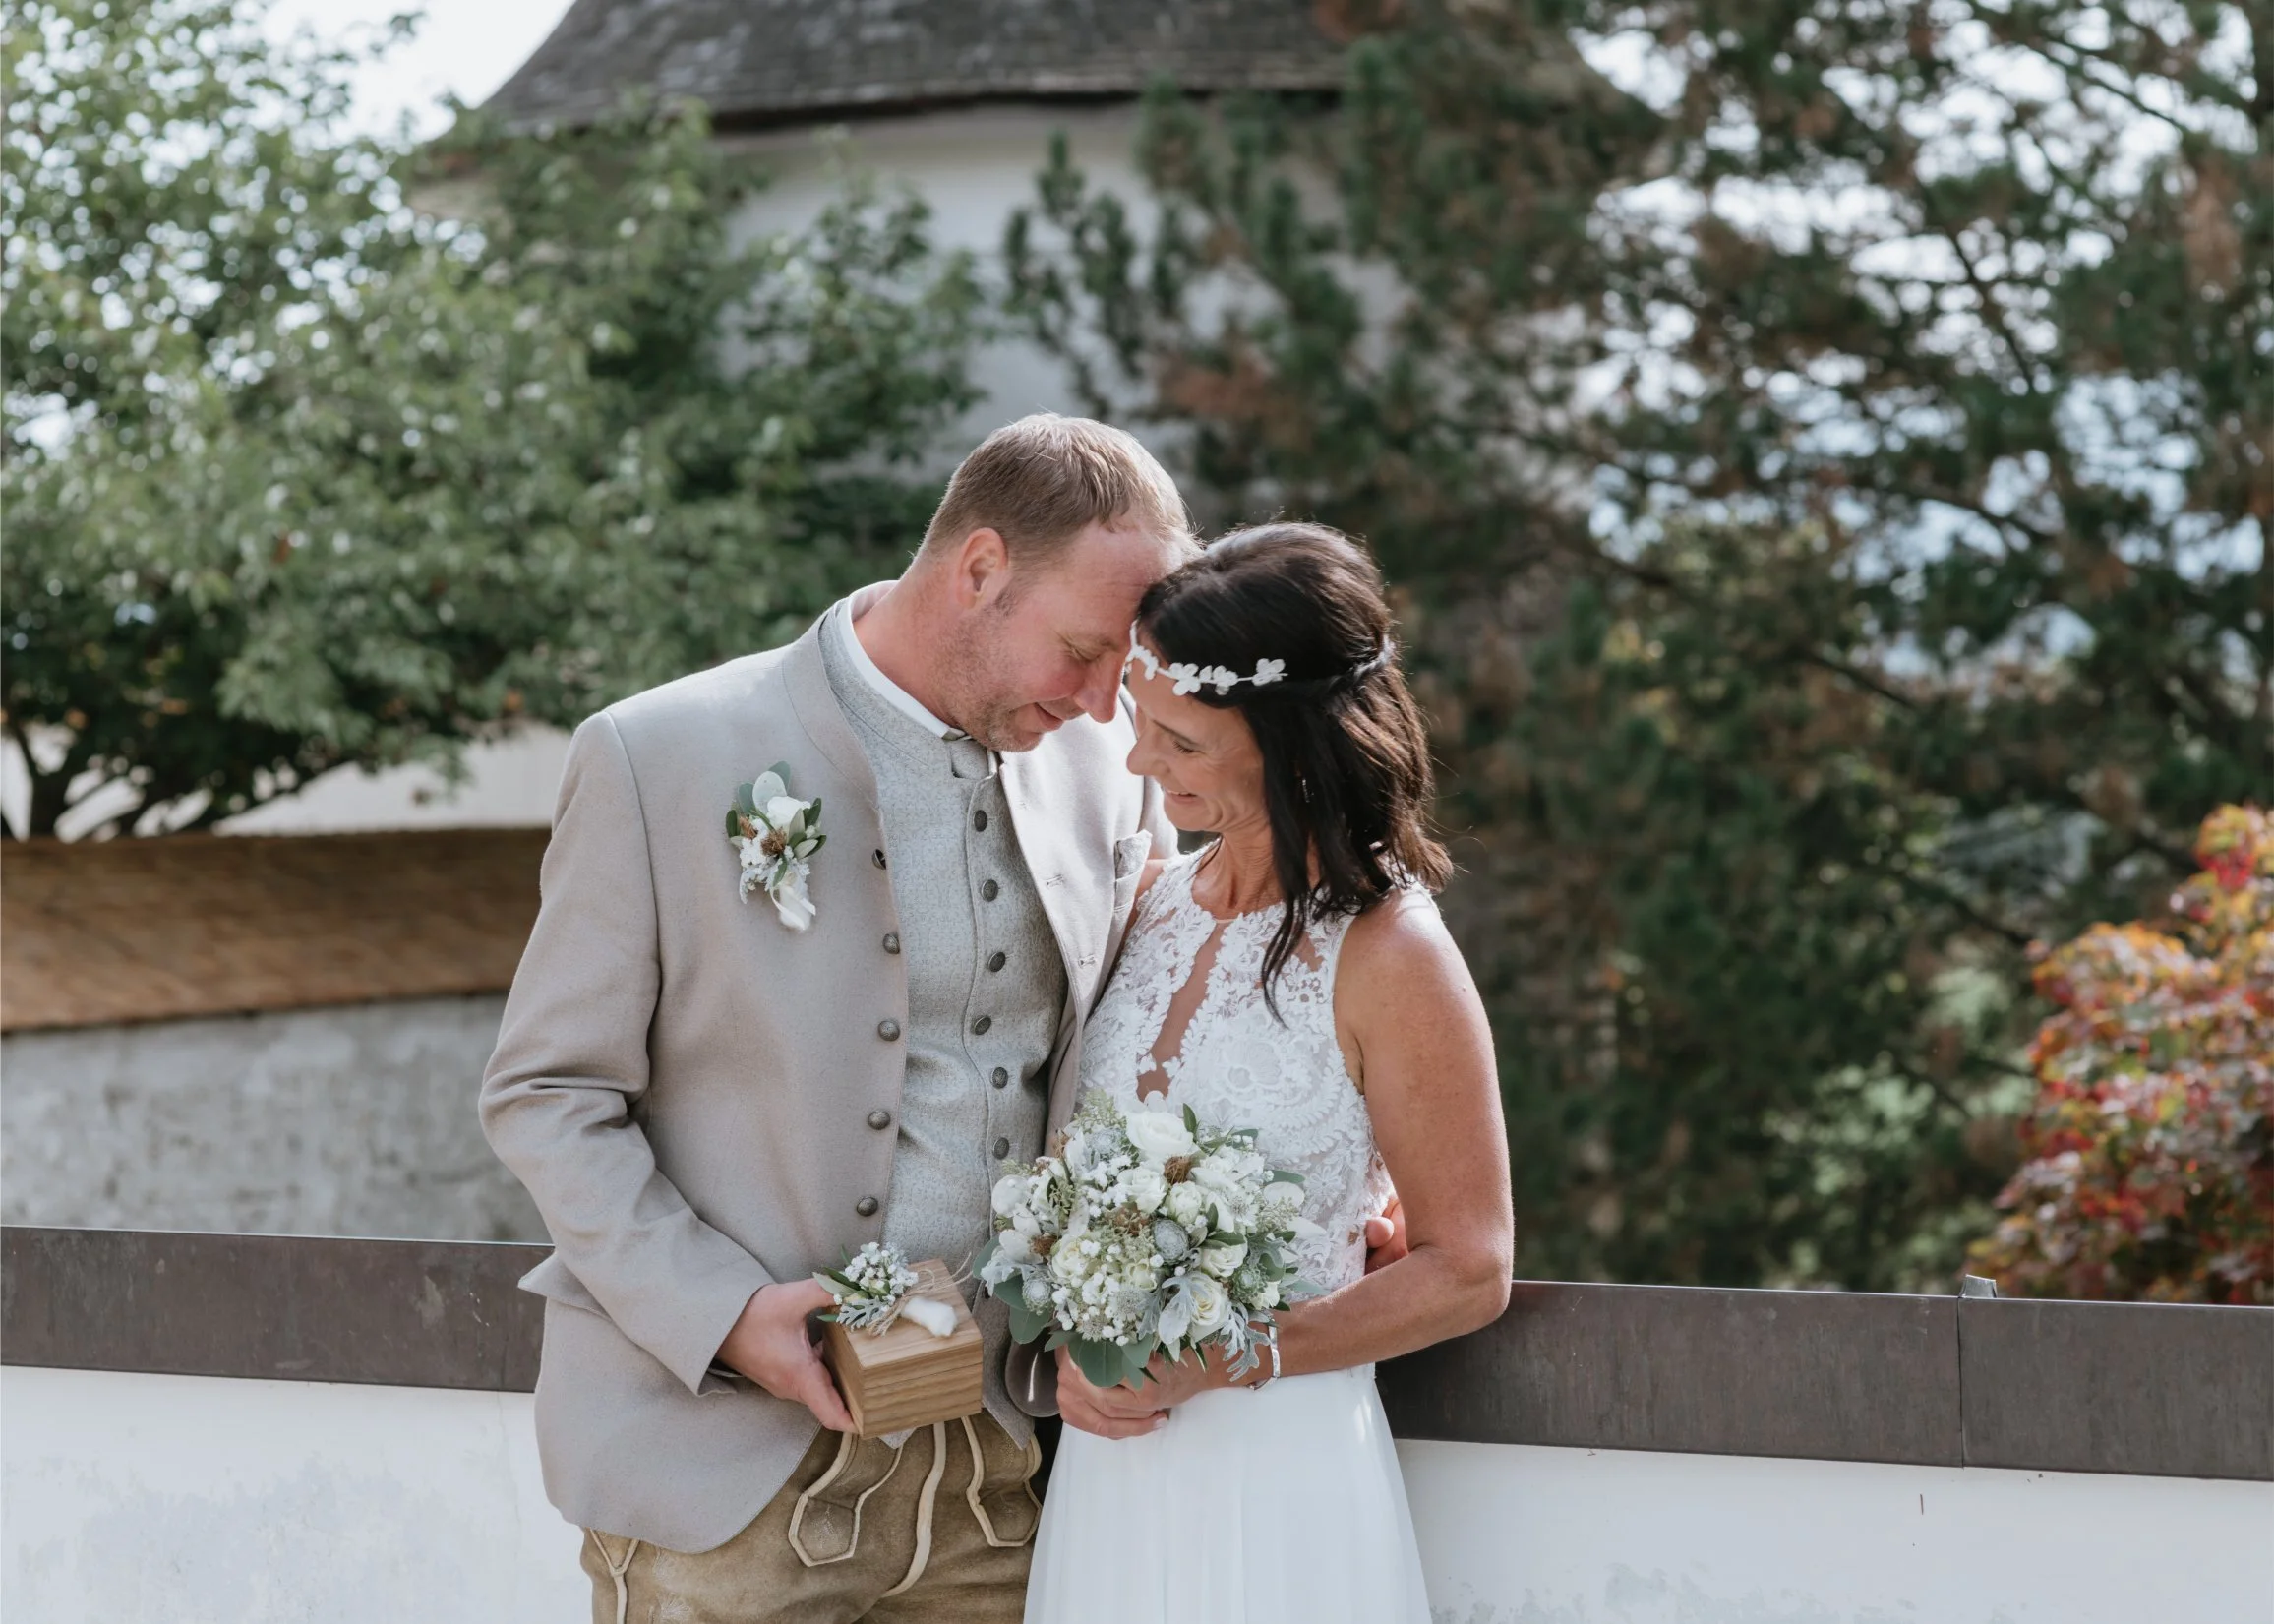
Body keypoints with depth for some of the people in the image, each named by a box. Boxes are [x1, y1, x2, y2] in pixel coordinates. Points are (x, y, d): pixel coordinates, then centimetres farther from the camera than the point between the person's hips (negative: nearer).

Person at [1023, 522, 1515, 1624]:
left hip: (1277, 1489, -5)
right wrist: (1069, 1348, -4)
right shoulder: (1151, 899, 4)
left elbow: (1466, 1270, -9)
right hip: (1109, 1469, 5)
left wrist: (1212, 1364, -16)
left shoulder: (1386, 959, -14)